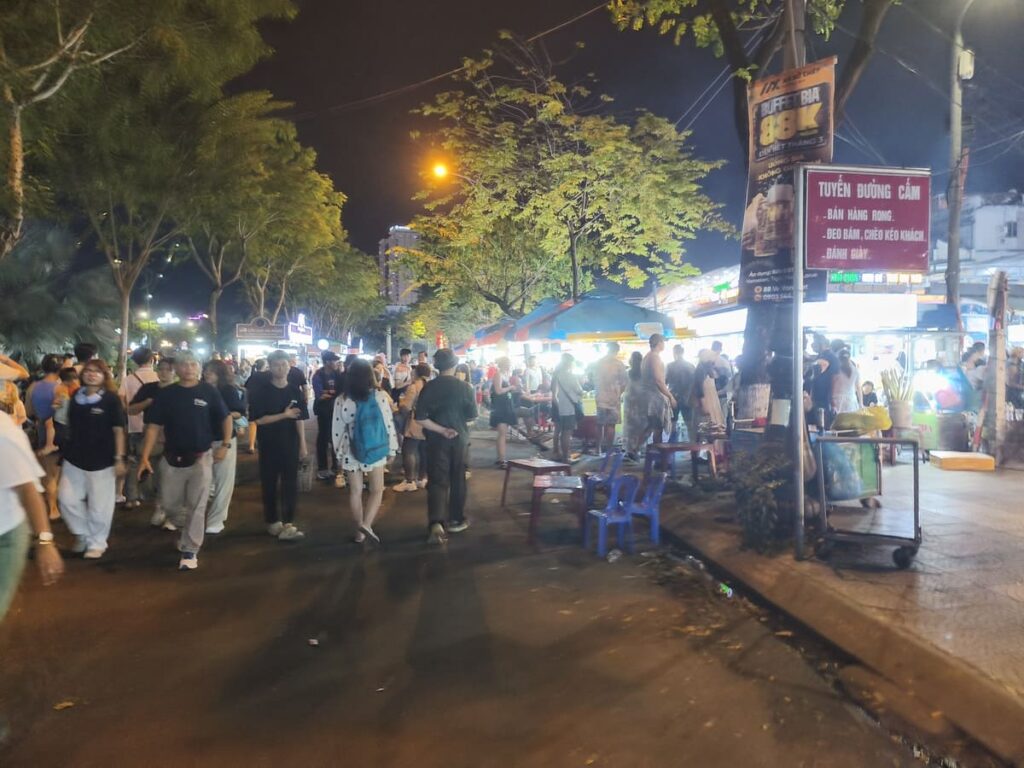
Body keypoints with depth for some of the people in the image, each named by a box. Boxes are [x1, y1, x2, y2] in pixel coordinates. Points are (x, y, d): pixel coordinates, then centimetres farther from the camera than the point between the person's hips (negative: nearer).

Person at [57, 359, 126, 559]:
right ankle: (82, 533, 27)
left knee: (99, 505, 4)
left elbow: (118, 430, -8)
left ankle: (97, 543, 20)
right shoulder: (75, 397, 5)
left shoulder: (111, 399, -8)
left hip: (102, 460, -4)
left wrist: (119, 458, -12)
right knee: (67, 498, 5)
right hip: (74, 458, 5)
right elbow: (70, 427, 15)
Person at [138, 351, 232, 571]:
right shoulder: (166, 394, -1)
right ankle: (186, 531, 40)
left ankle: (189, 551, 11)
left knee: (196, 507, 1)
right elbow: (153, 426, -1)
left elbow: (226, 418, 5)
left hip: (201, 457, -2)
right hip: (172, 458, 2)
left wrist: (225, 445, -6)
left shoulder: (209, 392, -5)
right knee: (169, 505, 11)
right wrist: (145, 457, -8)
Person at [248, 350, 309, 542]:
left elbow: (300, 419, 3)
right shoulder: (261, 392, -6)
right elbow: (258, 419, -13)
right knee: (269, 484, 8)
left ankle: (287, 525, -1)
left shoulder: (295, 391, 2)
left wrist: (303, 444, 1)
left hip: (290, 444, 2)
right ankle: (272, 522, 21)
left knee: (290, 484, -2)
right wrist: (284, 415, -19)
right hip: (269, 444, -2)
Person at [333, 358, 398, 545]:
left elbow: (338, 430, -2)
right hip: (376, 450, -1)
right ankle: (366, 524, -11)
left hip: (351, 452, 1)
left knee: (355, 491, 12)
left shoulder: (341, 400, -7)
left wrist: (338, 453, 11)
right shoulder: (380, 396, -9)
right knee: (377, 490, 8)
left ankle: (359, 531, 19)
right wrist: (392, 448, 6)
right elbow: (389, 423, -5)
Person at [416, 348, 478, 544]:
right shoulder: (465, 387, -7)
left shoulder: (429, 387, -7)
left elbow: (420, 418, -12)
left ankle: (436, 523, -16)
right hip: (459, 439, 1)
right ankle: (456, 520, 26)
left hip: (436, 440, -1)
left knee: (437, 481, 1)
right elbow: (471, 418, -3)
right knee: (457, 480, 15)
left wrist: (441, 430, -9)